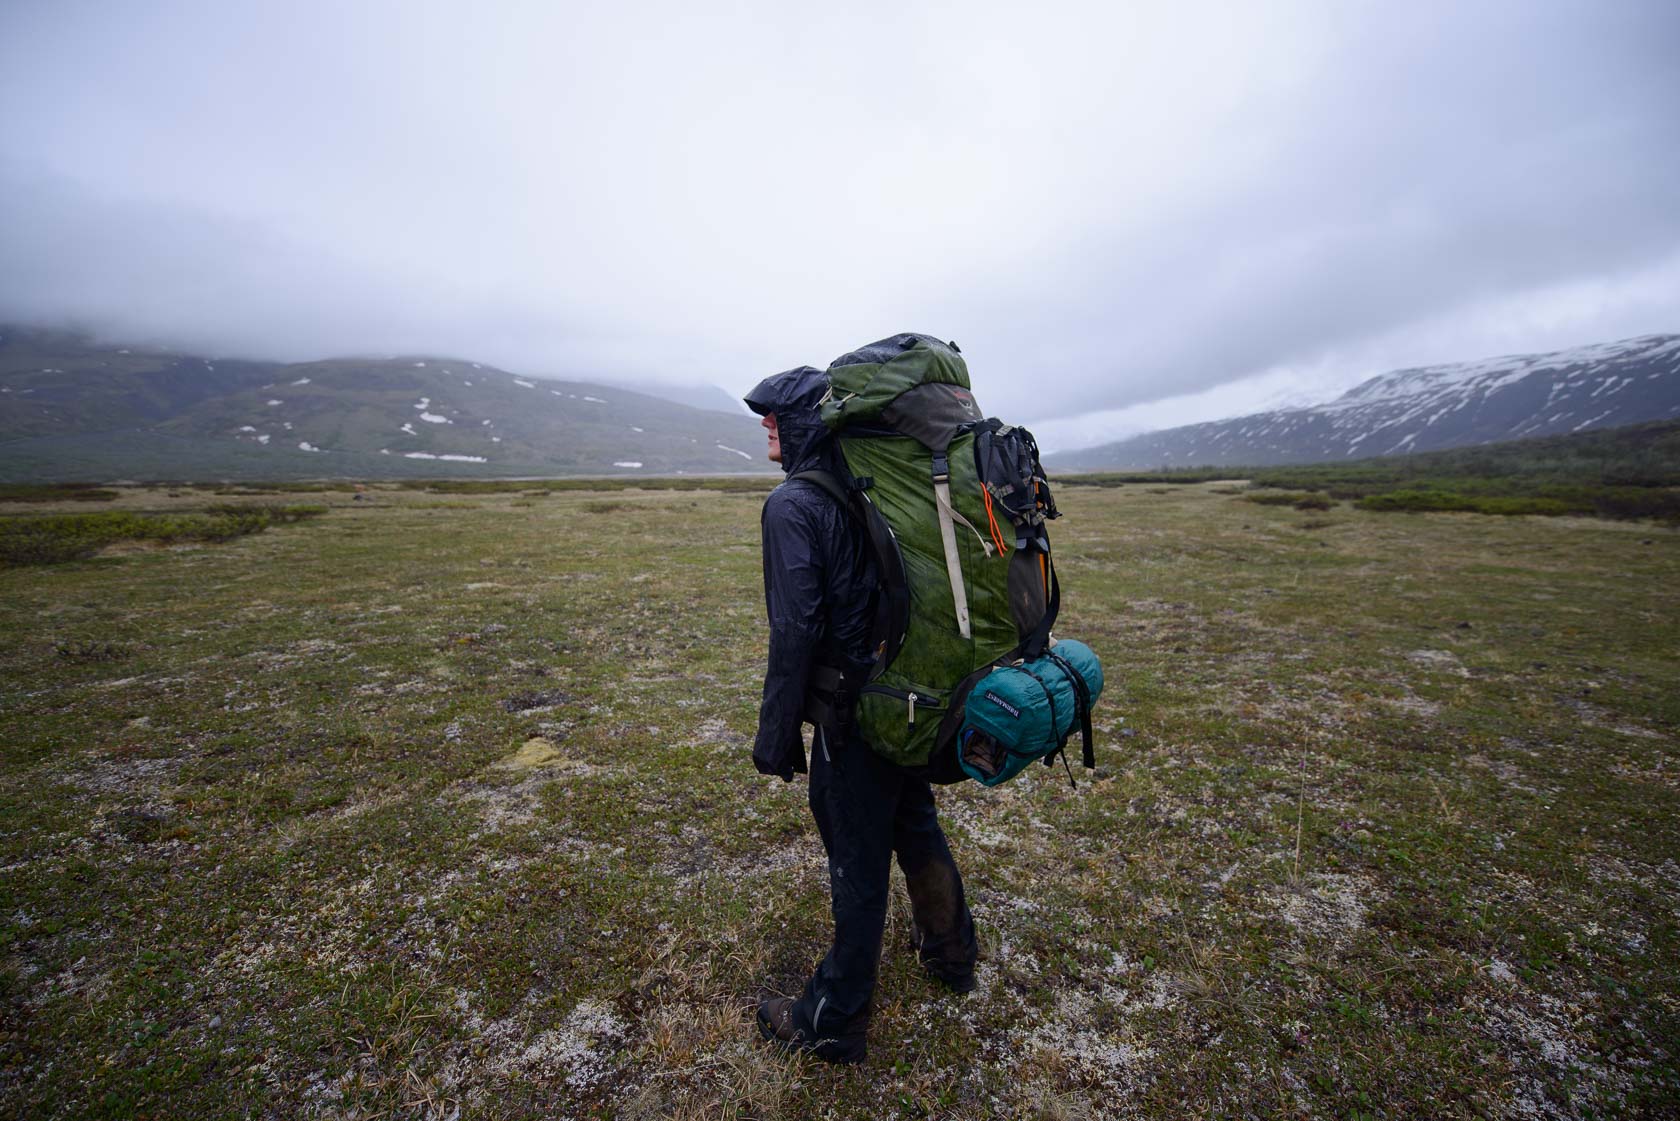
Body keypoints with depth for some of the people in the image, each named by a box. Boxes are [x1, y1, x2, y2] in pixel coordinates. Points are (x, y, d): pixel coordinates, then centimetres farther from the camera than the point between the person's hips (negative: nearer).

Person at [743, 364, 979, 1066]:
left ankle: (833, 1021, 29)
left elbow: (796, 630, -22)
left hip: (851, 710, -7)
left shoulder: (792, 506, -18)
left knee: (858, 861, 7)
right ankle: (951, 953, 48)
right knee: (916, 824, 25)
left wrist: (777, 734, -13)